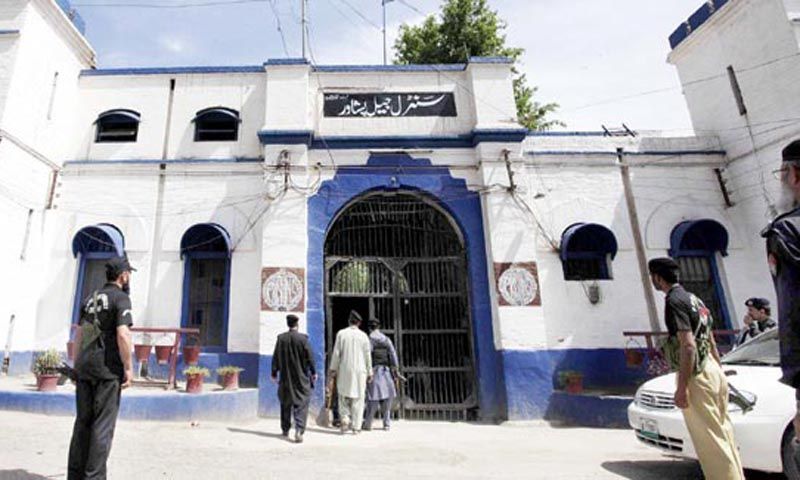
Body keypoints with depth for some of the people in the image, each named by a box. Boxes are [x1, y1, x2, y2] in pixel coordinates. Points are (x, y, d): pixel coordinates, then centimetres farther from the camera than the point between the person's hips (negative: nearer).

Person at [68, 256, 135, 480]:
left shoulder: (91, 298, 15)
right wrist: (128, 367, -13)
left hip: (85, 367, 7)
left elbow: (79, 335, 15)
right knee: (103, 424, -1)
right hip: (108, 368, -7)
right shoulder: (121, 298, -8)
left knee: (83, 421, 12)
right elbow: (123, 335, -19)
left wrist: (77, 367, 19)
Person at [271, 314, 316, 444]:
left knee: (285, 403, 18)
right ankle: (299, 430, -11)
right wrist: (313, 372, 3)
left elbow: (276, 357, 2)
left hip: (285, 377, 3)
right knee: (301, 403, 2)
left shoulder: (281, 338, -4)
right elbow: (309, 357, -8)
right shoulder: (302, 338, -12)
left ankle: (285, 429, 28)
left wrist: (274, 373, 12)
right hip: (301, 378, -3)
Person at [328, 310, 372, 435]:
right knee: (358, 398, 6)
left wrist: (333, 370, 5)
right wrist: (369, 373, 10)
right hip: (360, 370, 0)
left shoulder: (341, 333, -1)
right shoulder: (363, 336, 1)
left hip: (344, 370, 0)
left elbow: (336, 353, -2)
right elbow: (368, 356, 3)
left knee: (343, 396, 14)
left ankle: (344, 418, -4)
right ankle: (356, 427, 6)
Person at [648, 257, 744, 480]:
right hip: (713, 371, 10)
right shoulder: (693, 298, 16)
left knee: (710, 441, -2)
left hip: (697, 375, -10)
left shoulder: (674, 301, -14)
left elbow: (688, 345, -22)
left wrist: (682, 387, -21)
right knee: (722, 433, 17)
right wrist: (719, 372, 25)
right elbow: (711, 342, 19)